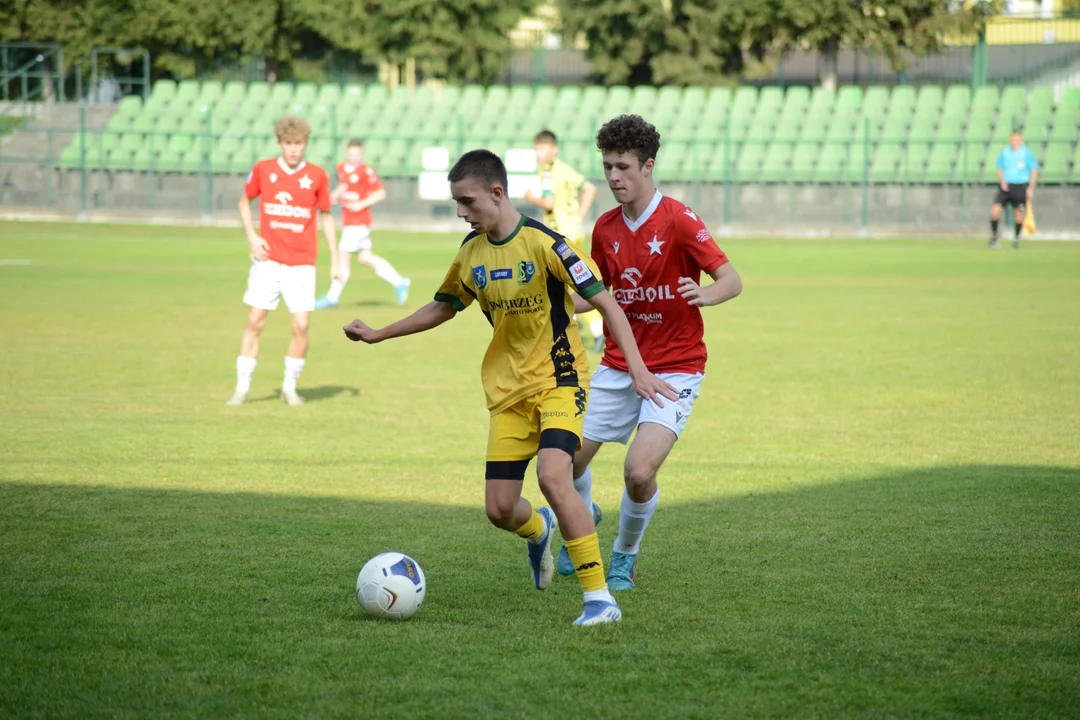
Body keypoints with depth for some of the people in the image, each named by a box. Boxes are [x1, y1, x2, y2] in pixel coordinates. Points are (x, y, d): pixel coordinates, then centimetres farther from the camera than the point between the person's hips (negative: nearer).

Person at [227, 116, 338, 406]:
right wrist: (251, 237, 0)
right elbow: (244, 201, 15)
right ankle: (242, 388, 6)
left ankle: (290, 387, 12)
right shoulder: (263, 170, 0)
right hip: (268, 260, 0)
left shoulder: (317, 176, -1)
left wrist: (335, 262, 6)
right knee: (254, 322, -2)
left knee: (301, 326, -5)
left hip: (301, 264, 0)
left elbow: (327, 217, 9)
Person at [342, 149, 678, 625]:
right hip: (508, 389, 6)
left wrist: (637, 369, -23)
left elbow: (605, 303, -15)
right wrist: (379, 335, 18)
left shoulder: (542, 243, -17)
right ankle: (539, 531, 40)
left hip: (558, 377, -6)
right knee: (499, 509, 0)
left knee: (552, 477, -28)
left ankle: (600, 598, -21)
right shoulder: (472, 252, 3)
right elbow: (444, 306, 21)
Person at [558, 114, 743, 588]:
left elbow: (732, 280, -15)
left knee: (639, 472, -21)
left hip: (675, 368, -6)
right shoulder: (606, 228, 5)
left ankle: (625, 557, 8)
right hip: (618, 366, 6)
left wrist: (704, 294, -36)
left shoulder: (679, 221, -14)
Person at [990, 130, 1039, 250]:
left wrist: (1031, 188, -4)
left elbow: (1034, 170, 2)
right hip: (1006, 186, 1)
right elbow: (999, 169, 14)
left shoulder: (1026, 153, -4)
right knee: (995, 210, -13)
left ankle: (1016, 239, 20)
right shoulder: (1004, 152, 2)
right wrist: (1002, 181, -4)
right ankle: (993, 237, 0)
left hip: (1020, 186, -1)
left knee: (1018, 213, 1)